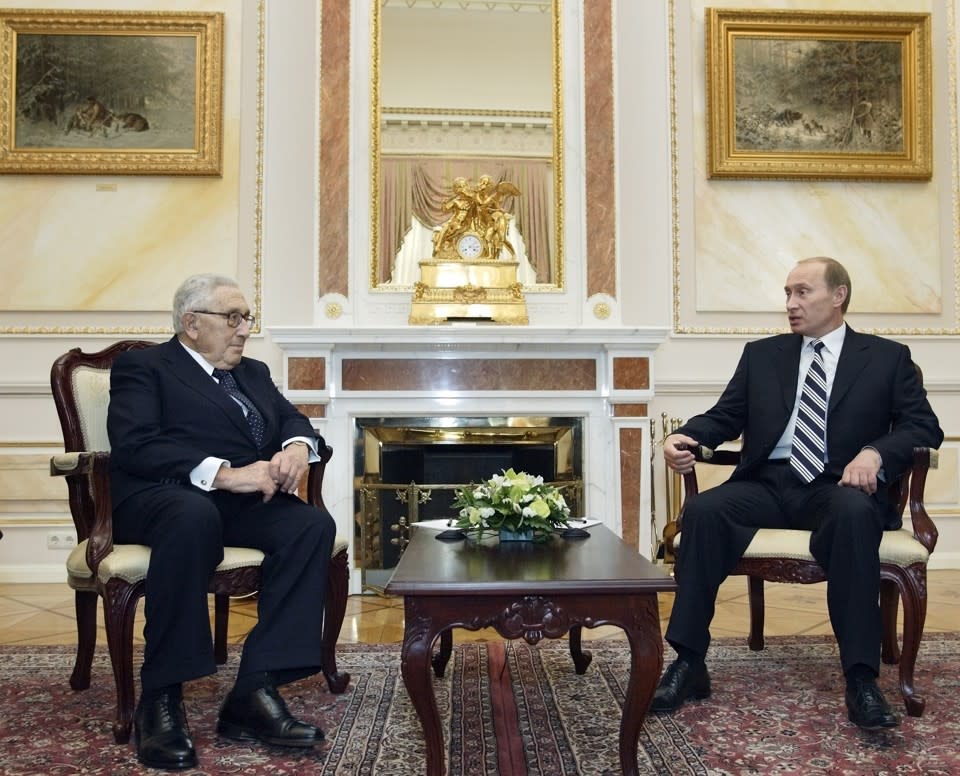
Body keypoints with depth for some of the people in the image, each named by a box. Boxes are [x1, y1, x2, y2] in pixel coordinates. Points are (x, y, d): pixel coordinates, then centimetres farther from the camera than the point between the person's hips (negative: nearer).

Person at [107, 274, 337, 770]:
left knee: (314, 524, -26)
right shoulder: (143, 367, 8)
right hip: (167, 496, -5)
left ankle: (255, 690, -28)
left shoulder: (254, 373, 28)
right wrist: (224, 473, -21)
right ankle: (160, 698, -27)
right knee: (195, 516, -40)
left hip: (246, 501, 6)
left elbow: (292, 418, 16)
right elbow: (134, 445, -9)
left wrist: (296, 447, -10)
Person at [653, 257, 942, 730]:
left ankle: (861, 678, -30)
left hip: (838, 487, -2)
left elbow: (924, 426, 4)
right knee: (702, 510, -28)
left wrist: (876, 452, -16)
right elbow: (724, 417, 12)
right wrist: (685, 437, -10)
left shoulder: (888, 357, 12)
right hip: (768, 484, 2)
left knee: (854, 513, -38)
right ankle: (689, 663, -22)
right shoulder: (761, 355, 18)